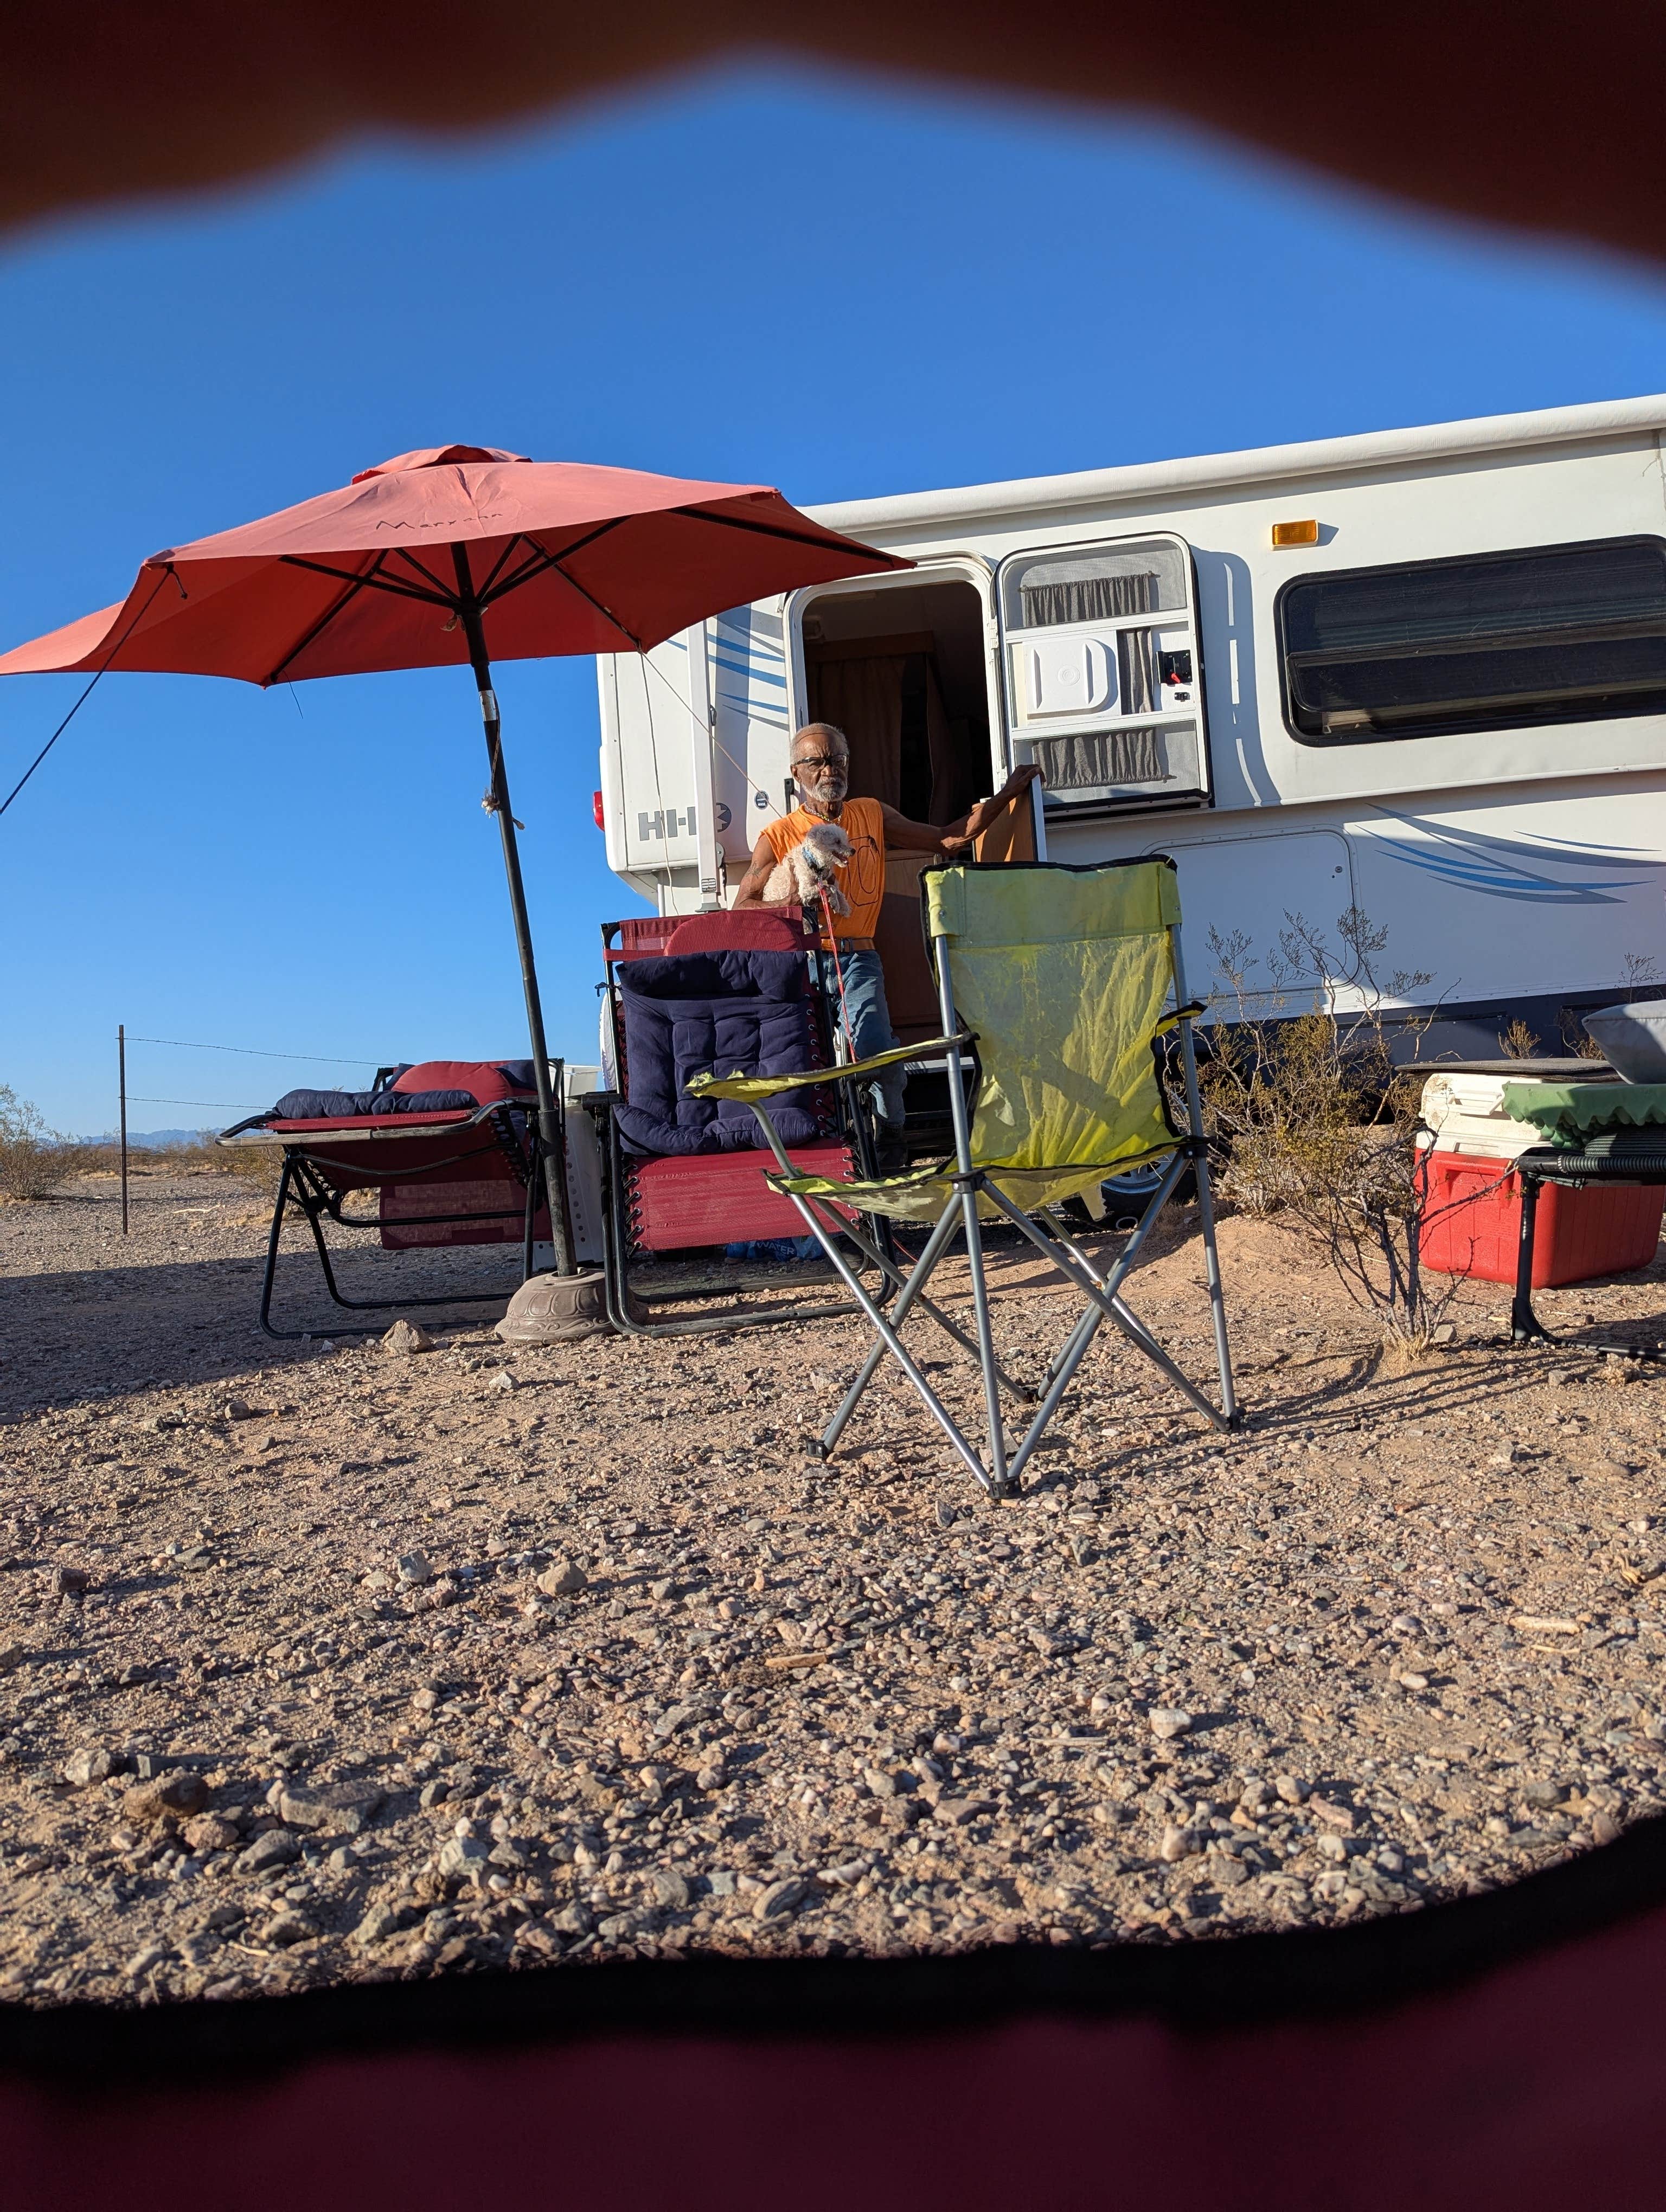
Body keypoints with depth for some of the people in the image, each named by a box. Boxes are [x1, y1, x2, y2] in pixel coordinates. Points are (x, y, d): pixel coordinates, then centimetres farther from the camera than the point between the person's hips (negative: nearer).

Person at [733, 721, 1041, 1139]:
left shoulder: (872, 816, 16)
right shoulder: (779, 836, 6)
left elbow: (948, 841, 17)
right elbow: (742, 907, 2)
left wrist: (1006, 794, 15)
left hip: (857, 961, 2)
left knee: (878, 1055, -21)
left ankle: (891, 1136, 4)